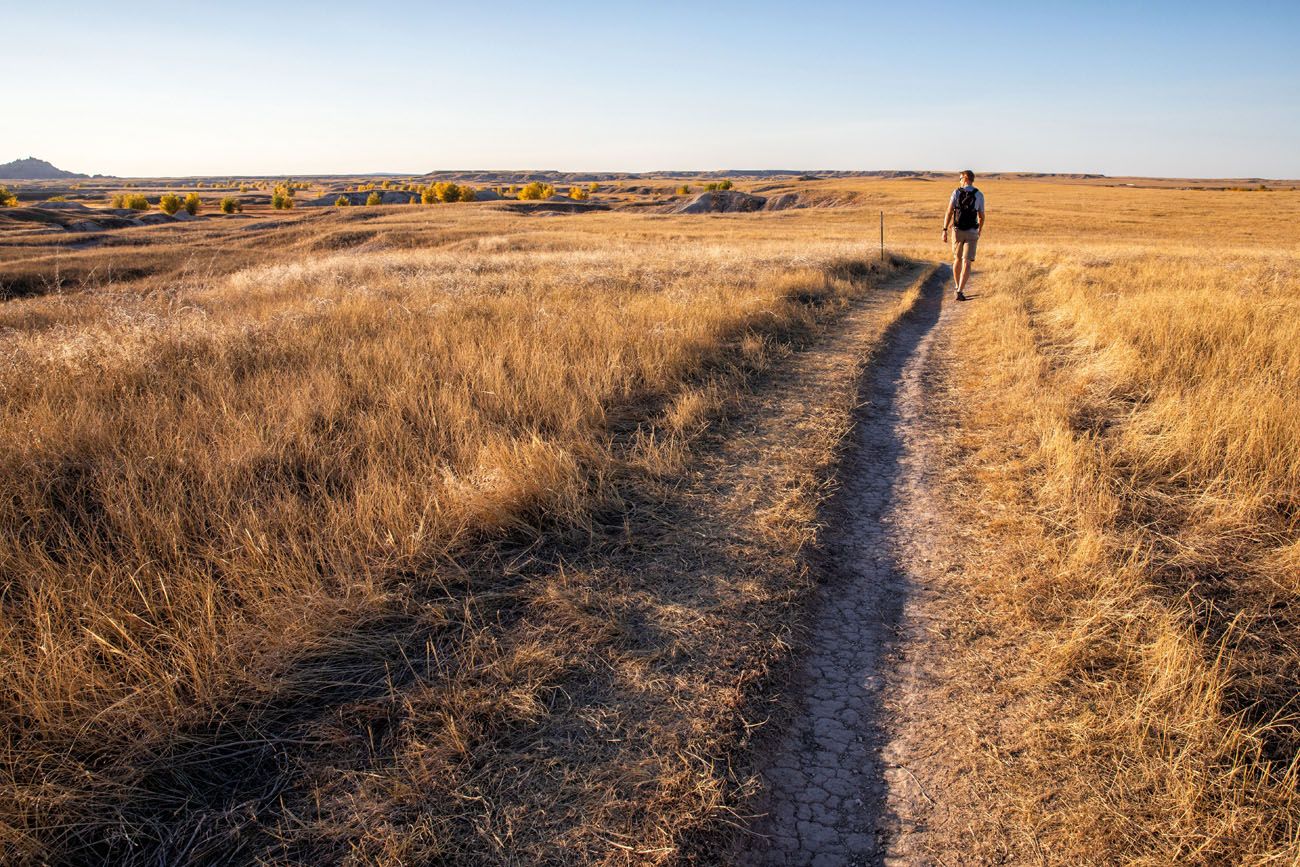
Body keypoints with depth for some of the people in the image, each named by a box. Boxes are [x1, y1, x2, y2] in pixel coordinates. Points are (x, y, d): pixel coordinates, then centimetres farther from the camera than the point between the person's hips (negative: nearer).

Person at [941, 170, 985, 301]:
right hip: (971, 233, -1)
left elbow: (949, 212, -12)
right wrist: (979, 232, 21)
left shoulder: (956, 192, -5)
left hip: (957, 231, 1)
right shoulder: (979, 195, -1)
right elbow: (981, 216, 5)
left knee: (957, 259, 20)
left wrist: (945, 230, -9)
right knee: (966, 263, -5)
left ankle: (958, 288, 30)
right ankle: (960, 292, -18)